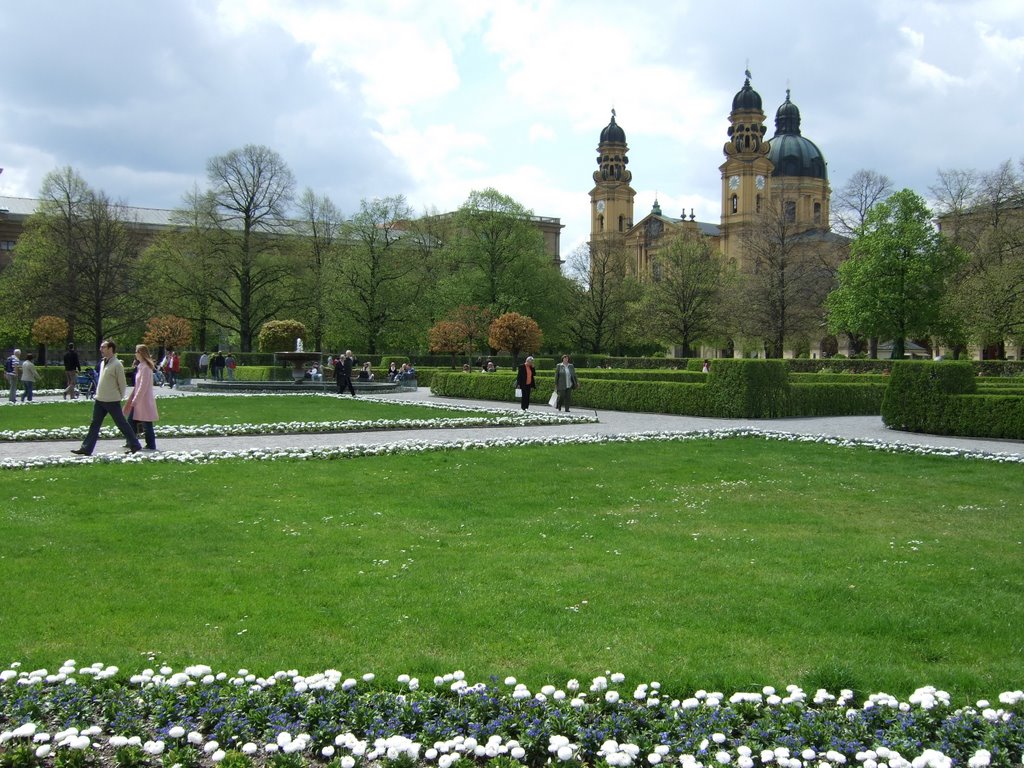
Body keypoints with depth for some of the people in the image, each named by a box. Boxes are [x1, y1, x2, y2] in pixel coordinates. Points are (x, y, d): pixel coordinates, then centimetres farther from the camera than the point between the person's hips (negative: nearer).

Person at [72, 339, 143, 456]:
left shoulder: (117, 365, -15)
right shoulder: (102, 363, 11)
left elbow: (122, 384, -10)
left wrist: (120, 397, -3)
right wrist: (98, 394, 16)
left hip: (112, 401, -8)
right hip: (99, 400, 8)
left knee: (122, 424, 0)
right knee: (95, 424, 8)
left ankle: (135, 446, 10)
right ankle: (86, 449, 10)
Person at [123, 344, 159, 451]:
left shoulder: (146, 367, -17)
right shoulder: (140, 366, 13)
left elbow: (143, 386, -20)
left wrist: (134, 401, -18)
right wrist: (131, 399, 18)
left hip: (144, 399, -10)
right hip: (138, 400, 10)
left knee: (146, 424, -2)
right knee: (131, 421, 13)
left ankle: (151, 446, 4)